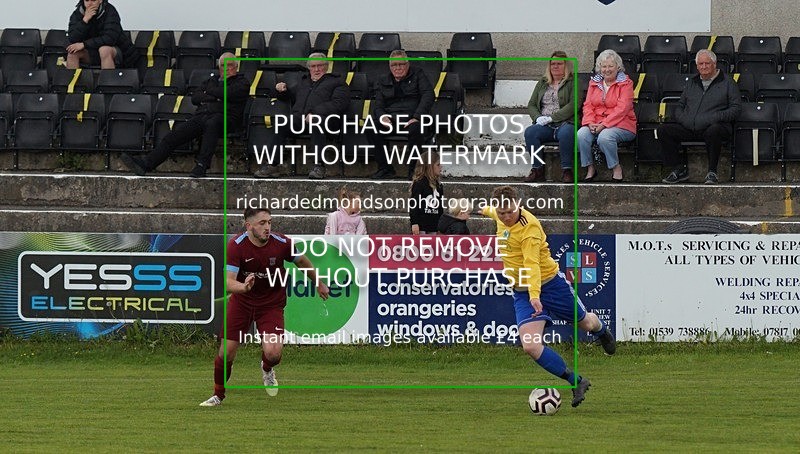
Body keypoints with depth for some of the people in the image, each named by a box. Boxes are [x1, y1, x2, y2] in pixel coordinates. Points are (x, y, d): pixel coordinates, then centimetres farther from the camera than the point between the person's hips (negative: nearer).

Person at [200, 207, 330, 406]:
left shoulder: (282, 243, -17)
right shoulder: (236, 246, -21)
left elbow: (302, 262, 4)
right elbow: (228, 281, -28)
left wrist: (319, 284, 18)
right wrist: (243, 287, -50)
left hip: (272, 304, 0)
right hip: (242, 301, 0)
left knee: (273, 353, -19)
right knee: (226, 351, -1)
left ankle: (267, 369, 20)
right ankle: (218, 395, 25)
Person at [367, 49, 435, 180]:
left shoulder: (418, 75, 13)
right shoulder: (382, 81, 21)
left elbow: (428, 95, -1)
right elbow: (378, 105, 11)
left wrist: (417, 117, -16)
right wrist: (382, 117, -15)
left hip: (411, 118, -3)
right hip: (390, 119, 3)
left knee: (416, 129, -39)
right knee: (370, 128, -28)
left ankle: (414, 169, -25)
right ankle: (385, 168, -20)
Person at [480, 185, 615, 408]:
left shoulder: (529, 227, -25)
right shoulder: (500, 217, -4)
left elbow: (532, 262, -35)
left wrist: (535, 295, -47)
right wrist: (485, 210, 46)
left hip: (550, 283, -5)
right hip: (522, 293, 5)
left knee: (584, 323, 21)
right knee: (531, 346, -15)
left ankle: (602, 332, 62)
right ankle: (577, 382, 1)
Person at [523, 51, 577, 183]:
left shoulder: (572, 82, 6)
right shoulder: (542, 83, 24)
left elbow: (573, 105, -7)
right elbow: (531, 105, 20)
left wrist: (551, 118, -14)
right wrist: (538, 118, -3)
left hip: (565, 123, -4)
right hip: (545, 126, 4)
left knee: (565, 133, -39)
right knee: (530, 132, -28)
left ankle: (566, 171, -30)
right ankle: (537, 169, -24)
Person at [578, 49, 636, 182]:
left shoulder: (625, 83, -1)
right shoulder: (594, 82, 16)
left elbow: (622, 109, -12)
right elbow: (588, 105, 10)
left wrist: (604, 124, -21)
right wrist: (590, 123, -11)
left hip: (621, 125, -4)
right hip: (596, 124, 4)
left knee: (604, 137, -36)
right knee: (581, 135, -26)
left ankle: (616, 169, -15)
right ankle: (590, 169, -12)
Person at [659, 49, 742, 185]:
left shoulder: (727, 82, 10)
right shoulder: (692, 83, 24)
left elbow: (736, 109, 2)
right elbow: (680, 106, 28)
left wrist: (716, 117, -14)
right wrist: (683, 119, 4)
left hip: (713, 126, -5)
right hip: (689, 127, 5)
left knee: (713, 131, -41)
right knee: (663, 130, -16)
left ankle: (712, 172, -26)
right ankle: (678, 170, -11)